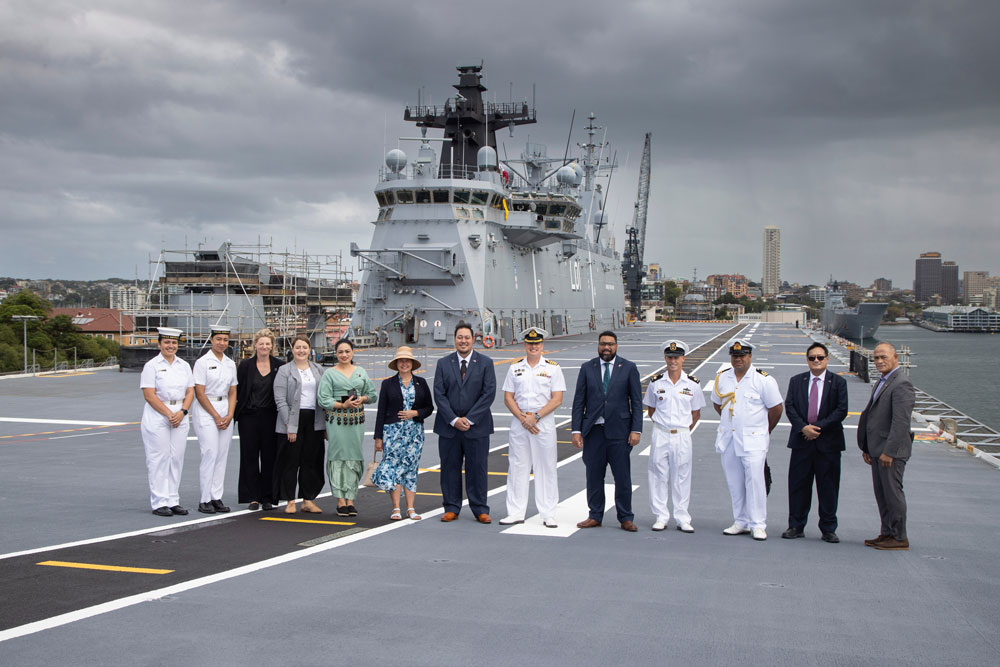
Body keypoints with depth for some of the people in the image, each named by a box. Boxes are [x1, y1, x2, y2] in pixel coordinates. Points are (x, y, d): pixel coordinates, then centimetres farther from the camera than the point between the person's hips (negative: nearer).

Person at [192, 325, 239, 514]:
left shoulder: (231, 363, 13)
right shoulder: (203, 362, -4)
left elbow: (232, 392, 13)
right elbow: (199, 393, -8)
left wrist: (229, 415, -1)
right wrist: (216, 416, -9)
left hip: (226, 411, 6)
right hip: (206, 411, -6)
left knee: (222, 455, 3)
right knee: (210, 454, -10)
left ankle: (216, 498, 8)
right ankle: (205, 500, -5)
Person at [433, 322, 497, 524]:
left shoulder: (485, 363, 2)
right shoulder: (443, 363, 6)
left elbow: (489, 393, -5)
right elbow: (439, 394, 0)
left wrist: (470, 419, -11)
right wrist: (454, 420, -10)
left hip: (477, 426, -1)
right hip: (449, 426, 2)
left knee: (477, 468, 2)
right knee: (450, 467, 6)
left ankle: (480, 510, 12)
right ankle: (451, 508, 16)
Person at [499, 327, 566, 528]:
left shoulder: (553, 368, 2)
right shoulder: (515, 368, 9)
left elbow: (557, 399, -4)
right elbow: (508, 398, 6)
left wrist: (535, 417, -13)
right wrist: (523, 418, -8)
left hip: (544, 422, -2)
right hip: (519, 421, 2)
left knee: (546, 468, 0)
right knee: (517, 467, 3)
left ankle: (548, 515, 5)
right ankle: (516, 513, 10)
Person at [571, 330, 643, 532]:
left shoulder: (629, 368, 3)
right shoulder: (587, 368, 7)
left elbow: (636, 402, 2)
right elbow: (579, 401, 6)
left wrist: (636, 430, -6)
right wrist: (576, 430, -1)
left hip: (619, 431, -2)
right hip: (593, 430, 2)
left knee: (623, 477, 1)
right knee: (594, 476, 6)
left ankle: (625, 518, 11)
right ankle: (595, 516, 18)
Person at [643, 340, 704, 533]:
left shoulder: (692, 384, 1)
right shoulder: (656, 383, 2)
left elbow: (696, 414, 9)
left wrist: (683, 429, 5)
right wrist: (662, 425, 6)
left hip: (682, 435, 0)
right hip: (660, 435, 1)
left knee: (682, 477, 4)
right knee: (659, 476, 3)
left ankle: (682, 519, 12)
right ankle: (661, 517, 13)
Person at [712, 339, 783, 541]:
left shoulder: (763, 380, -6)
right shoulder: (722, 378, 8)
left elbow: (776, 408, -1)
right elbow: (717, 403, 23)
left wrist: (764, 431, 6)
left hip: (753, 440, -5)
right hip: (728, 439, 5)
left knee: (755, 480, -9)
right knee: (734, 483, 7)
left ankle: (758, 525, -3)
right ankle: (741, 522, 16)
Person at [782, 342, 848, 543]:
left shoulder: (838, 382, 3)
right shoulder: (796, 381, 9)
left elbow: (841, 410, -5)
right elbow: (789, 406, 1)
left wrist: (819, 427, -13)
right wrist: (803, 427, -15)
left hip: (828, 443, -1)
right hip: (801, 441, 2)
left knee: (828, 487, 3)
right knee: (798, 485, 4)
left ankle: (828, 530, 13)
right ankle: (796, 526, 14)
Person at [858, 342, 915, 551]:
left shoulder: (901, 384, -15)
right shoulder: (883, 382, 17)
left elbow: (901, 422, -22)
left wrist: (889, 451, -23)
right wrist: (867, 448, 18)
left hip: (891, 450, -10)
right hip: (878, 449, 10)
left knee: (892, 492, -3)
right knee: (881, 494, 13)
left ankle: (899, 538, 5)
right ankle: (887, 533, 21)